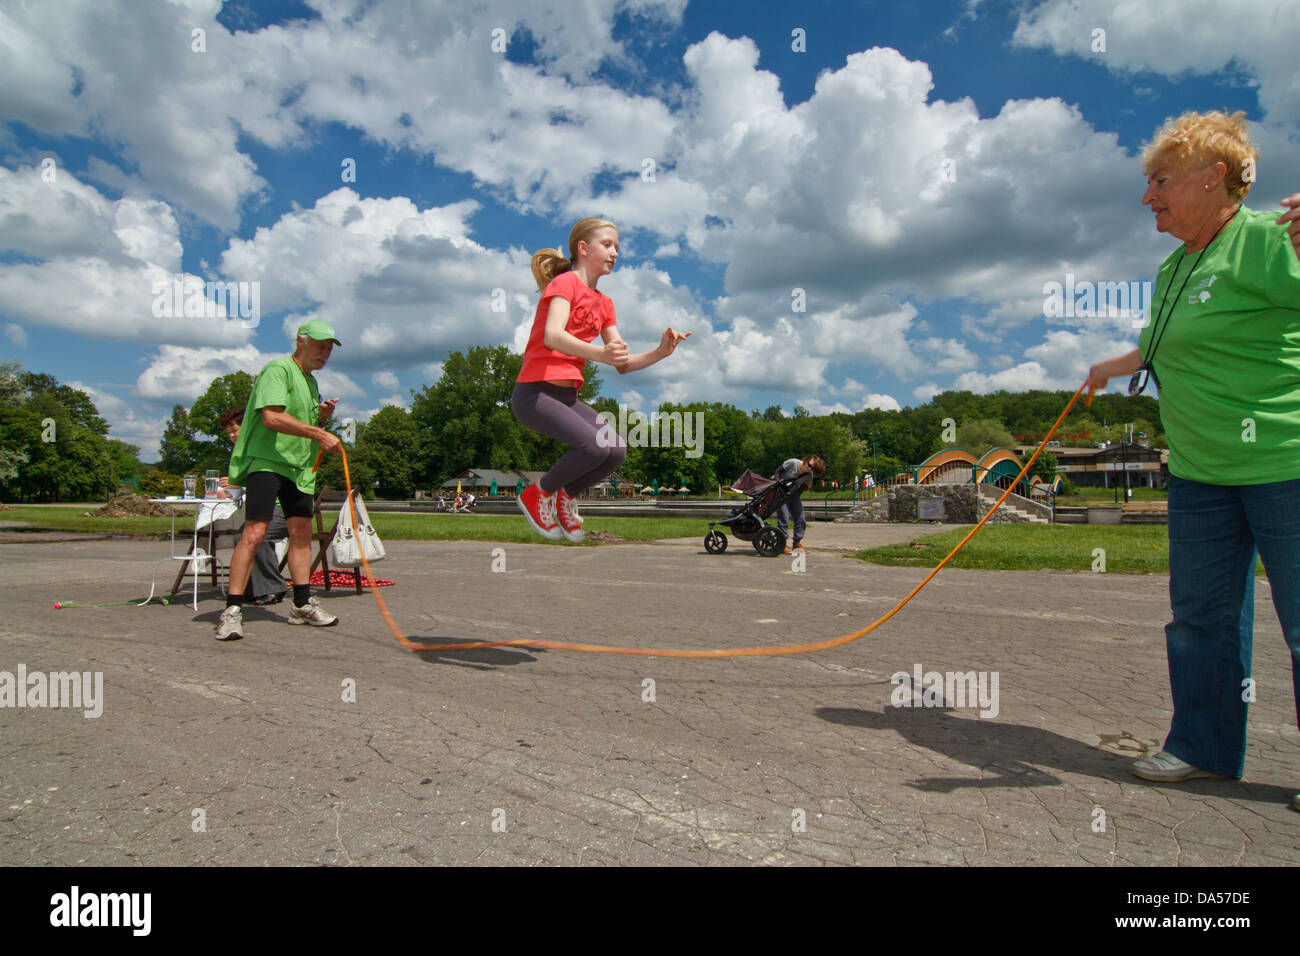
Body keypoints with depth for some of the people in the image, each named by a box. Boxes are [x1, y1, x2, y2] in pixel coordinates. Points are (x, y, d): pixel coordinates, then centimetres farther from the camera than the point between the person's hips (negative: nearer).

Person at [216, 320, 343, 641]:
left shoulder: (311, 381, 20)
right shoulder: (277, 370, -8)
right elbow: (272, 417, -23)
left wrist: (321, 416, 7)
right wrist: (318, 433, -25)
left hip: (298, 467, 9)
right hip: (266, 461, -9)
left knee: (302, 532, 7)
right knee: (254, 532, -16)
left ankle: (302, 604, 15)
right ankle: (233, 609, -12)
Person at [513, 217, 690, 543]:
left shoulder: (604, 304, 17)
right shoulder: (565, 281, -5)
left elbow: (623, 364, 12)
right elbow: (552, 336, -24)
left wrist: (660, 352, -5)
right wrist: (600, 353, -40)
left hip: (567, 396, 7)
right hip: (534, 392, -7)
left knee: (617, 450, -13)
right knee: (594, 446, -26)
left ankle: (566, 496, 12)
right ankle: (537, 494, -1)